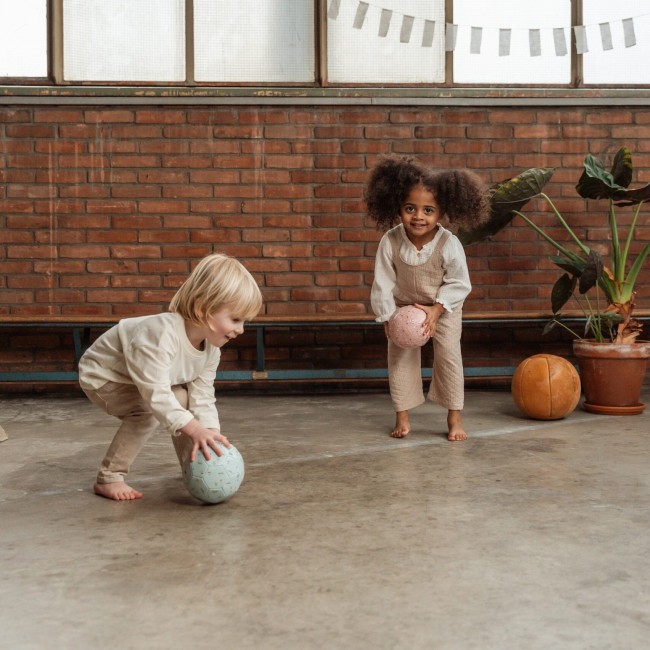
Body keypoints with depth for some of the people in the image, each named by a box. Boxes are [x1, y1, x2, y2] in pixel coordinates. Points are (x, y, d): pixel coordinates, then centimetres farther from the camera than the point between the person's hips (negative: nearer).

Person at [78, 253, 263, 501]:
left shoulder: (211, 347, -14)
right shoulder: (161, 334, -40)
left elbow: (203, 398, -13)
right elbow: (156, 393, -43)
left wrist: (210, 434, -27)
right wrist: (194, 429, -47)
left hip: (139, 377, 8)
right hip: (102, 375, -8)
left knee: (184, 399, -2)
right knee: (148, 410, -27)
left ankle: (194, 465, 14)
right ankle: (107, 479, -16)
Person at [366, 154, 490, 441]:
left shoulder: (449, 244, -29)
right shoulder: (390, 242, -26)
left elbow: (459, 283, -17)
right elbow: (383, 283, -16)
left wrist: (436, 310, -25)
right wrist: (388, 317, -16)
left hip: (444, 307, -1)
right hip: (403, 306, 2)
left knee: (449, 355, -4)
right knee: (399, 357, 1)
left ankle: (455, 417, 9)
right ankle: (402, 416, 12)